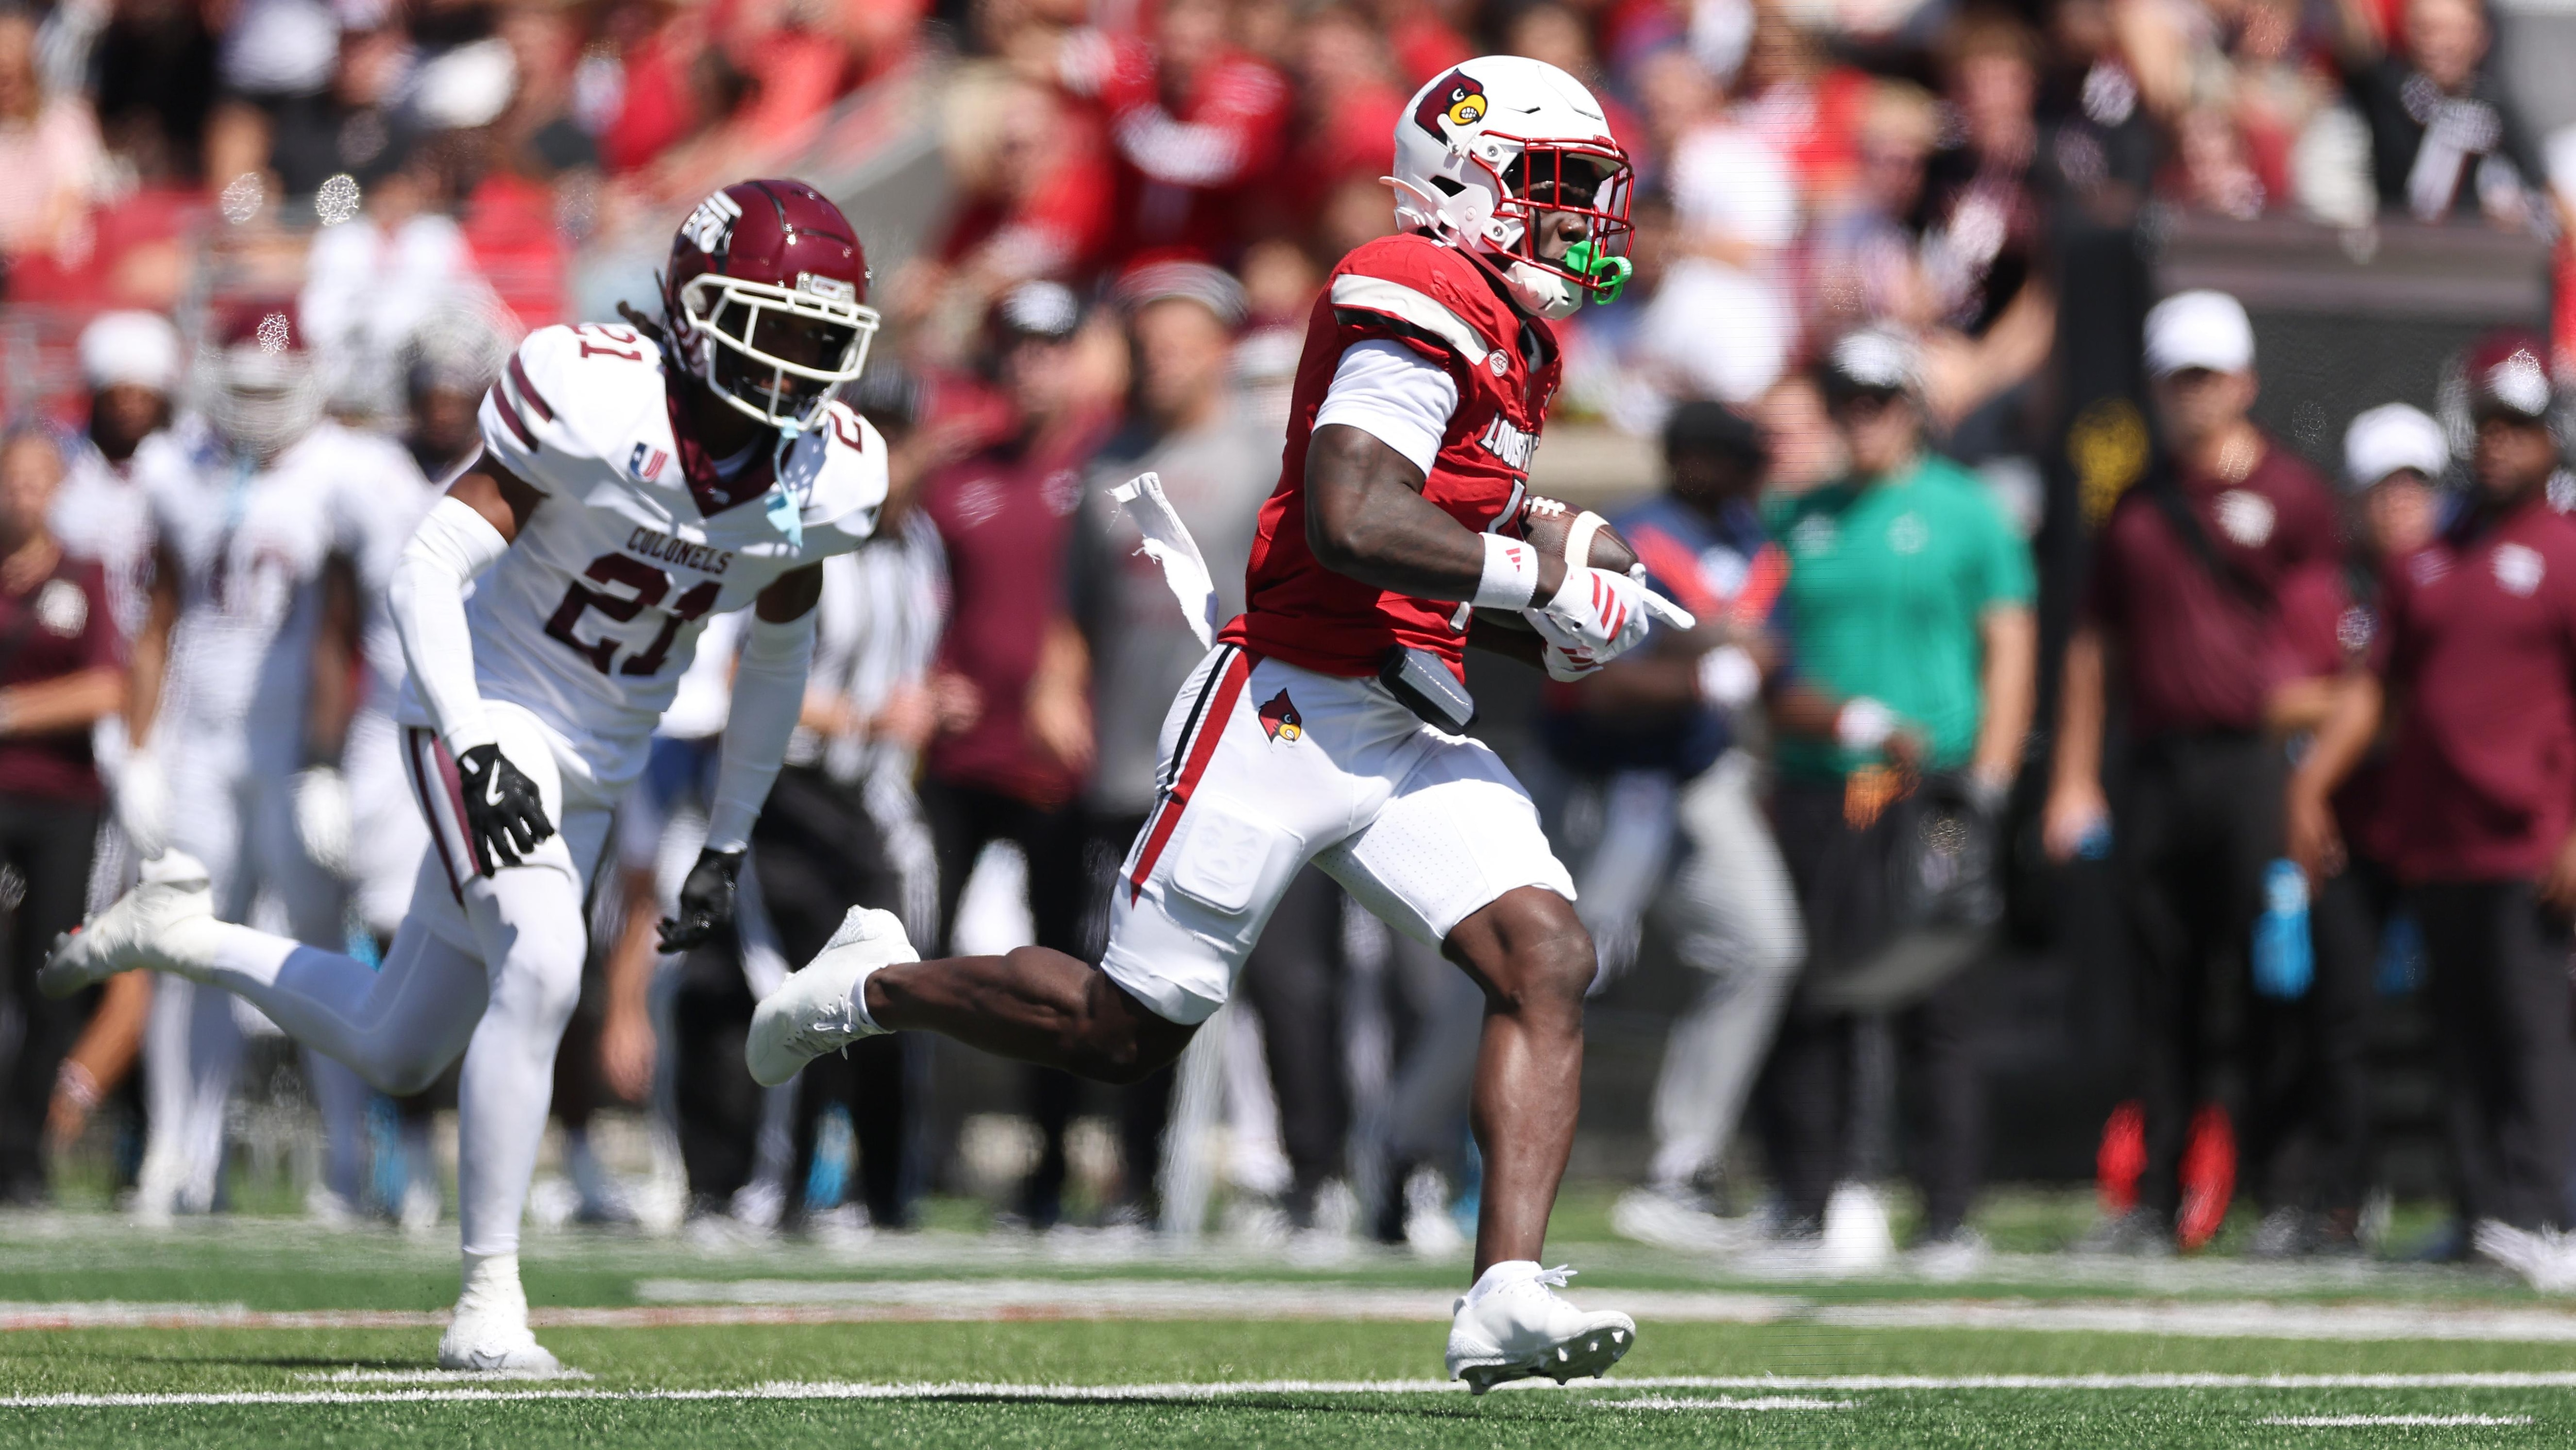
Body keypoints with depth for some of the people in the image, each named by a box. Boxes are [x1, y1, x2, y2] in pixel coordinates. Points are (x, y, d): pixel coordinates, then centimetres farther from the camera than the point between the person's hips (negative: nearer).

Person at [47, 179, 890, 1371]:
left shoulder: (825, 478, -6)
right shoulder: (596, 399, -23)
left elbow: (776, 655, 11)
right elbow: (429, 568, -20)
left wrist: (728, 846, 15)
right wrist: (474, 749, -31)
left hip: (593, 772, 6)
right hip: (489, 719, -6)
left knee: (395, 1051, 11)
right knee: (542, 964, -30)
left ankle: (178, 931, 37)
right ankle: (488, 1303, -21)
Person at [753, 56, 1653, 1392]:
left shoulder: (1511, 339, 18)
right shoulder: (1426, 300, -14)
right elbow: (1349, 523, -26)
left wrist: (1551, 635, 9)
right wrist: (1541, 578, -18)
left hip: (1409, 730, 9)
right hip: (1290, 711, -9)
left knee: (1548, 960, -13)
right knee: (1128, 1030, 1)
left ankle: (1507, 1296, -20)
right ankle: (871, 988, 26)